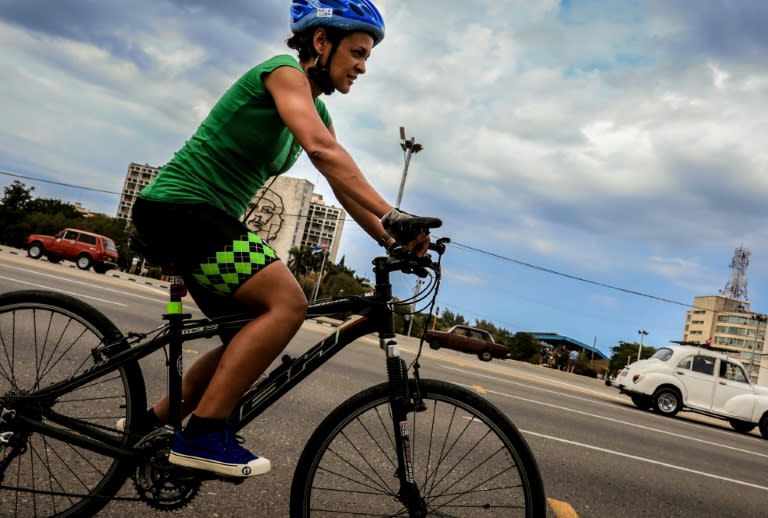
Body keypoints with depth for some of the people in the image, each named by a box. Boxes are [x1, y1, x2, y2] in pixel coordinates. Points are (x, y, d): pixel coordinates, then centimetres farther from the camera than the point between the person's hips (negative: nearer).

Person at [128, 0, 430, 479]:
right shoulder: (285, 72, -11)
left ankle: (152, 425, 22)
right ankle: (202, 435, -17)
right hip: (180, 206, -10)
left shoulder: (317, 110, 16)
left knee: (252, 337, 10)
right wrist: (392, 216, -36)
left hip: (208, 218, 10)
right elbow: (323, 150, -29)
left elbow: (346, 188, 11)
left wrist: (394, 242, -1)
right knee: (288, 303, -23)